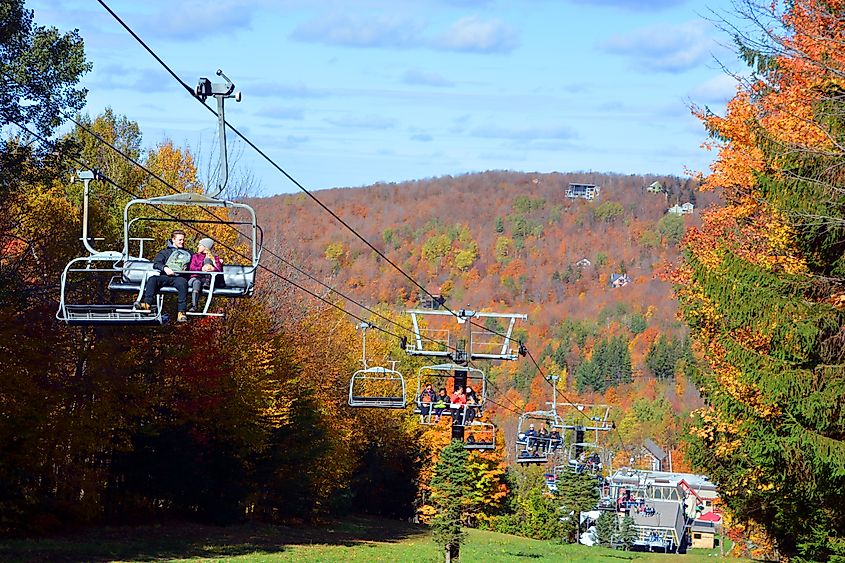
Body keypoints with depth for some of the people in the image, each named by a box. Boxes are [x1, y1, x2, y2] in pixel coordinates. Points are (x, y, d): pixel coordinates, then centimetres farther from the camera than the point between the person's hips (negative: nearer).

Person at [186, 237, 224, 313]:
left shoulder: (215, 258, 22)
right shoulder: (195, 257, 26)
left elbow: (219, 270, 5)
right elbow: (191, 268, 6)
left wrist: (213, 268, -20)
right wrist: (201, 269, -15)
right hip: (197, 277, 0)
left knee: (207, 259, -16)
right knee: (196, 282, -38)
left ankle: (207, 283, -34)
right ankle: (193, 307, -55)